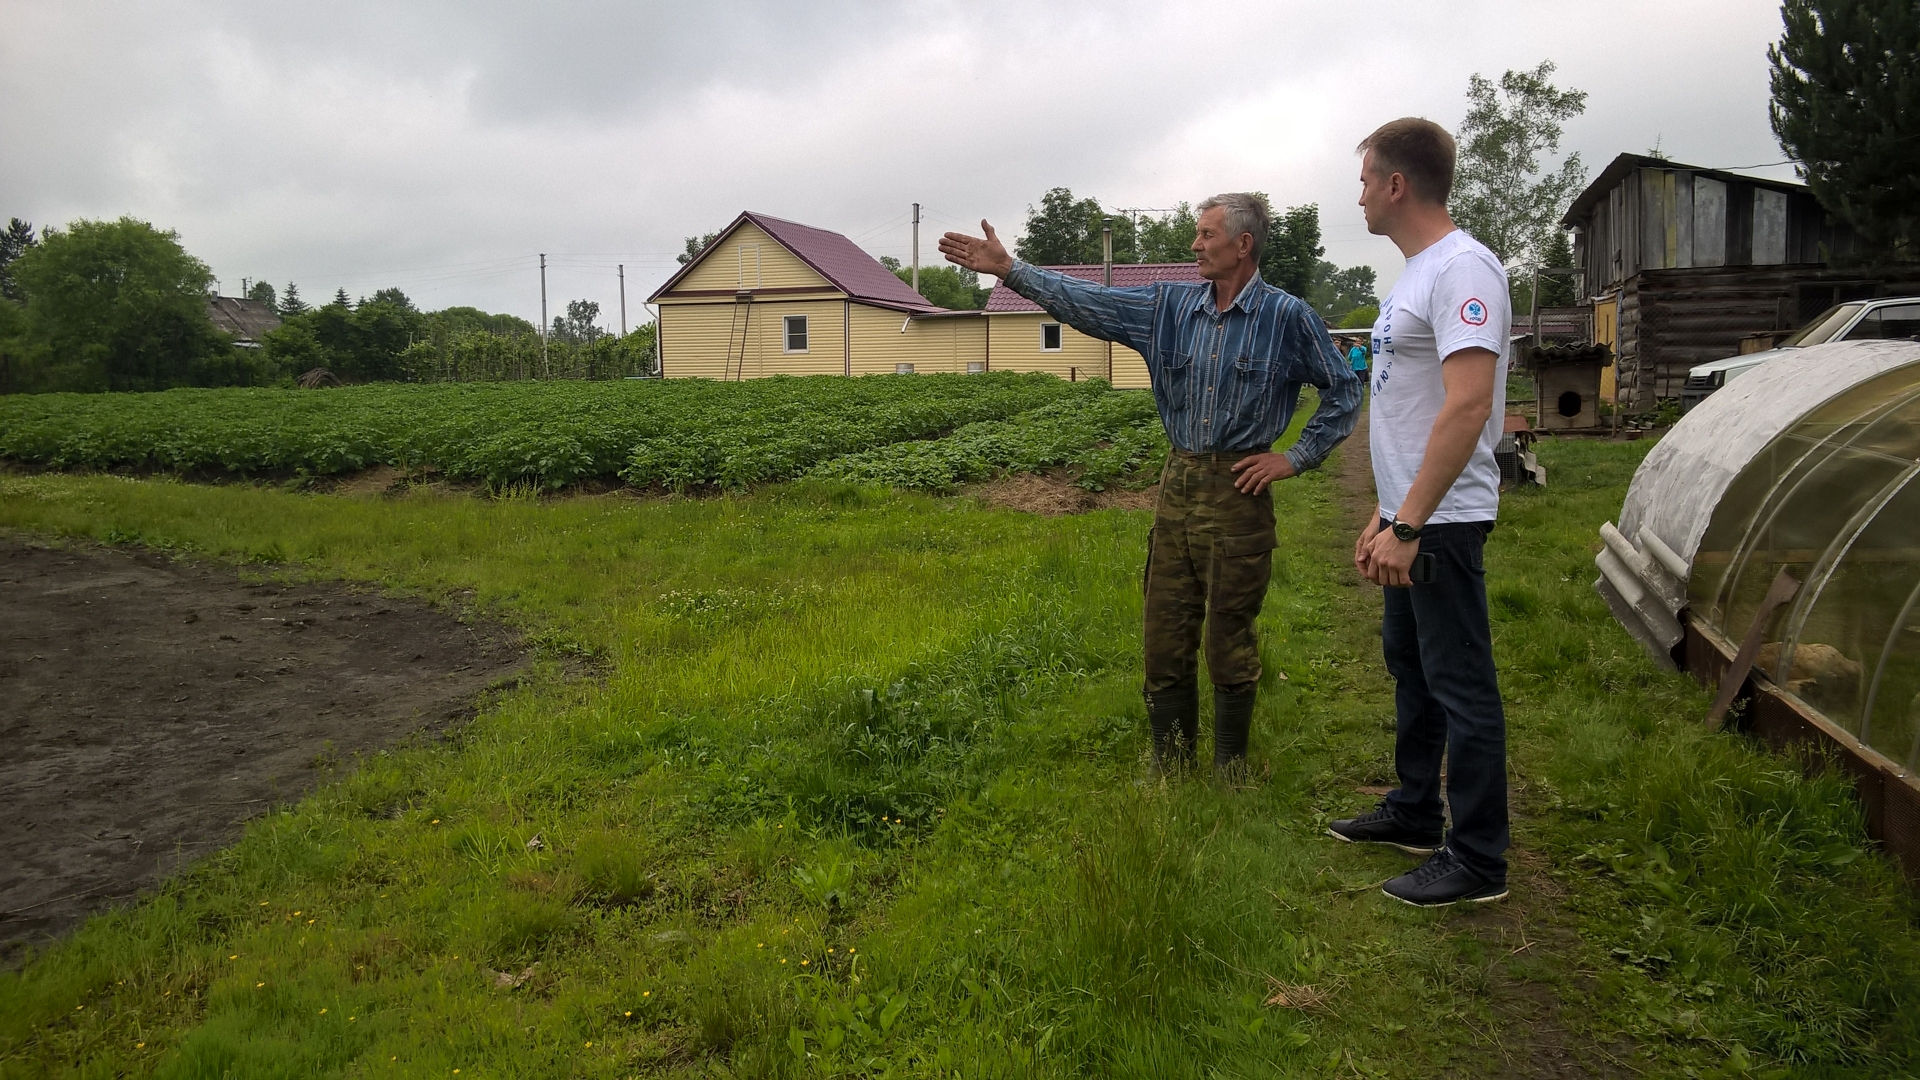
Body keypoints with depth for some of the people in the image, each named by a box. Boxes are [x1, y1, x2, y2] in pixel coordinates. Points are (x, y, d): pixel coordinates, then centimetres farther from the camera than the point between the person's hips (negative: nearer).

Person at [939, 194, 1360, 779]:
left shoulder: (1287, 316, -4)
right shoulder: (1170, 305, 7)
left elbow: (1343, 389, 3)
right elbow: (1088, 301, 5)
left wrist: (1297, 457, -4)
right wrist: (1009, 269, 1)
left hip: (1238, 491, -5)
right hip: (1178, 484, 5)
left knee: (1229, 642, 3)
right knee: (1165, 641, 8)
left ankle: (1230, 776, 19)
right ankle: (1168, 770, 21)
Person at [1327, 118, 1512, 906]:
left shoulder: (1462, 269, -17)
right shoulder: (1418, 273, 16)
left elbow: (1468, 406, -27)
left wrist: (1408, 525, -27)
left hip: (1443, 520, -11)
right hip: (1411, 517, 11)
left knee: (1460, 685, -3)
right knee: (1411, 666, 19)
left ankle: (1477, 859, 7)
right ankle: (1414, 813, 34)